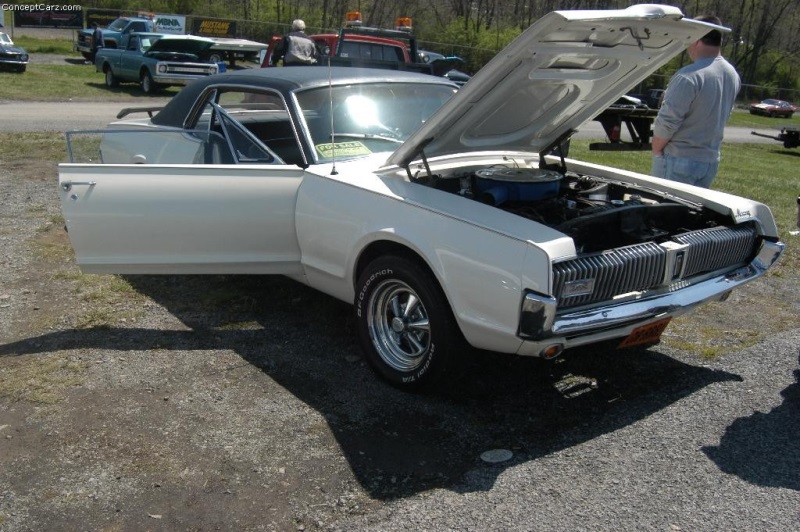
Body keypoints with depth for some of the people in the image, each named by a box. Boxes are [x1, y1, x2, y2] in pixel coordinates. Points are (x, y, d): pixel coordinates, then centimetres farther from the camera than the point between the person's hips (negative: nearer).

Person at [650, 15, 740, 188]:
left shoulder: (689, 76, -21)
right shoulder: (733, 75, 7)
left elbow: (667, 121, -20)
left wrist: (656, 150, -6)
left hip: (680, 159, -8)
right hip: (711, 159, 8)